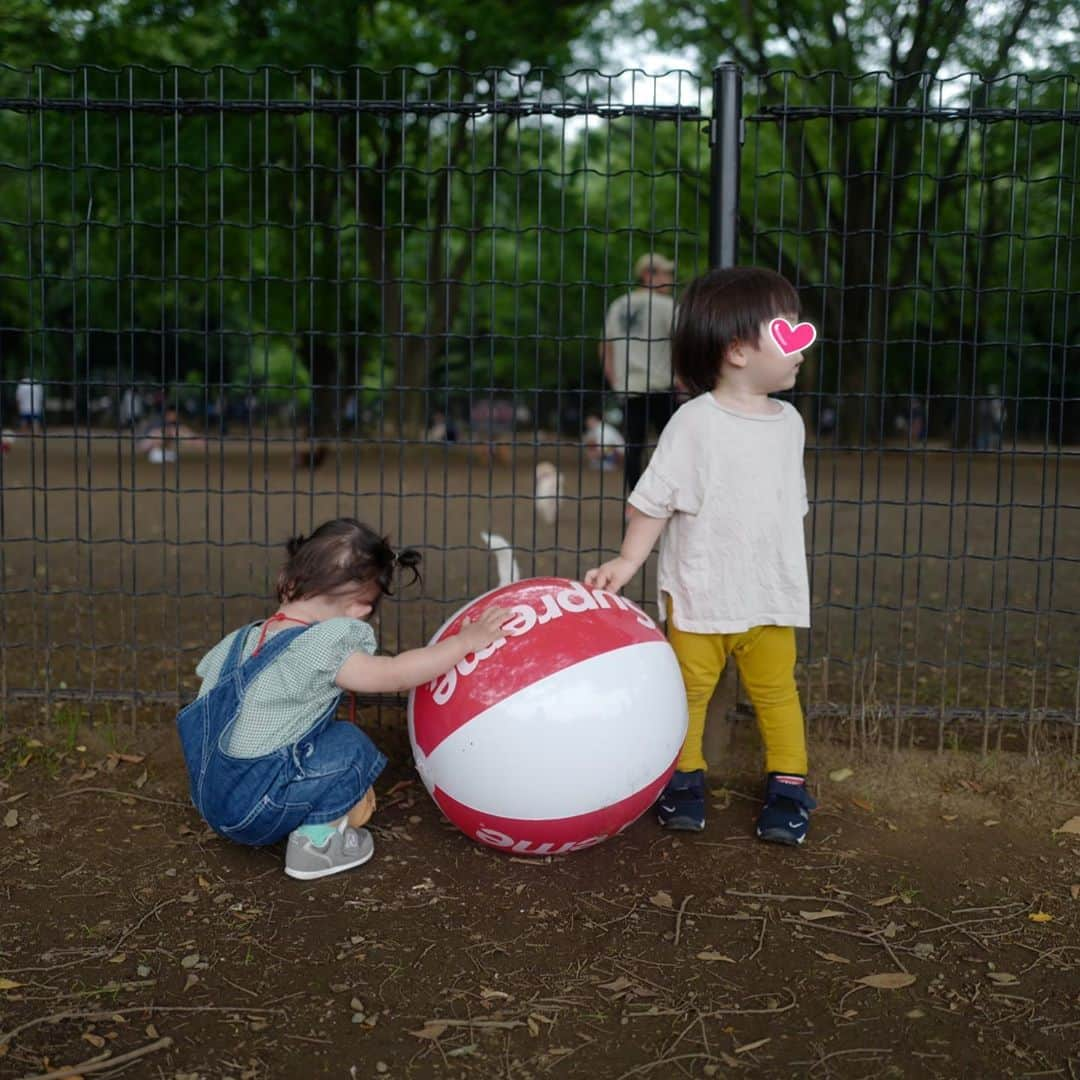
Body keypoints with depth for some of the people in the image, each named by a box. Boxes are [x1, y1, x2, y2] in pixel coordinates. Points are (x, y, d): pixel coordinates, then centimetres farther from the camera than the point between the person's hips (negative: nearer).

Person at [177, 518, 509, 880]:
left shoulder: (242, 639, 3)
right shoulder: (316, 649, -22)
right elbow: (394, 675, -20)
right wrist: (466, 640, -12)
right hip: (255, 814, -8)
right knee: (350, 747, -5)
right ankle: (314, 840, 0)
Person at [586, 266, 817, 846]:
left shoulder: (789, 422, 5)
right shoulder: (694, 422, -13)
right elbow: (655, 499, -7)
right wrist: (627, 561, -9)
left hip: (773, 595, 4)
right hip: (700, 595, -3)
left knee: (776, 690, 8)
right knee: (688, 689, 10)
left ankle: (787, 783, 21)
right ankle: (684, 777, 26)